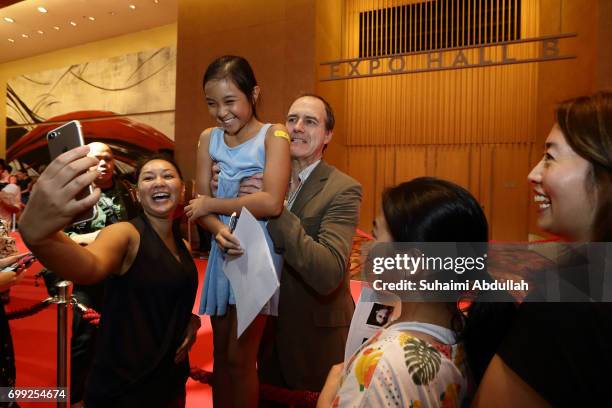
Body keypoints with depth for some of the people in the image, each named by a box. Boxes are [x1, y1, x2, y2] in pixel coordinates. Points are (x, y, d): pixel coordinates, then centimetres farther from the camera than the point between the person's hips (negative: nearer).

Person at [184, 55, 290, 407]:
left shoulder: (273, 136, -10)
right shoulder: (209, 138, 6)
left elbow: (272, 203, -23)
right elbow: (200, 203, 1)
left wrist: (212, 205, -12)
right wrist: (219, 231, -21)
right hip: (223, 249, 5)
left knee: (240, 357, 1)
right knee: (221, 354, 15)